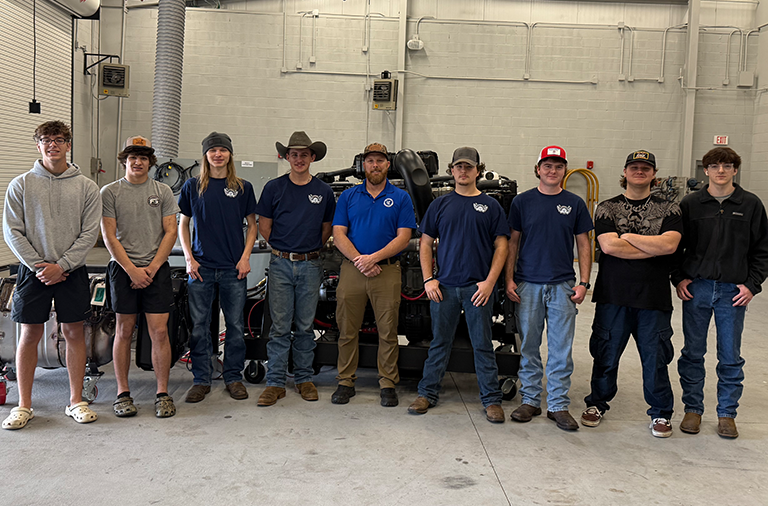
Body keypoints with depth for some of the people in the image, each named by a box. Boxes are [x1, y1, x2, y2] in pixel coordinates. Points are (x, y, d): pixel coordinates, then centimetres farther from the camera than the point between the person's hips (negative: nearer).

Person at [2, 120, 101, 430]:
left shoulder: (86, 187, 2)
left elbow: (90, 233, -2)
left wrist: (61, 265, -11)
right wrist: (38, 265, -10)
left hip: (72, 271, 0)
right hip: (33, 271, 0)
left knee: (74, 332, 5)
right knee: (29, 334, 4)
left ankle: (76, 401, 16)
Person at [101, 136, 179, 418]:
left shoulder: (163, 191, 8)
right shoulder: (110, 192, 4)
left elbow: (170, 232, 4)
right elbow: (109, 237, -1)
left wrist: (152, 267, -7)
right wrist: (132, 269, -10)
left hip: (157, 269, 1)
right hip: (122, 268, 0)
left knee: (159, 331, -3)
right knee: (124, 331, 5)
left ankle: (163, 393, 6)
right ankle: (123, 393, 15)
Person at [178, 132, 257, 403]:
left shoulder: (243, 188, 6)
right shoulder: (192, 186, 6)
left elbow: (252, 226, 10)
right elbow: (182, 225, 10)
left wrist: (245, 258, -2)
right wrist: (189, 258, -1)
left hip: (234, 268, 0)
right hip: (201, 267, 0)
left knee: (235, 325, 5)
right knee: (199, 325, 4)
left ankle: (234, 377, 18)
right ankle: (201, 379, 16)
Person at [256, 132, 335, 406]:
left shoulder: (323, 191, 7)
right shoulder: (274, 188, 2)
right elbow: (264, 226, 6)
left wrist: (310, 249, 11)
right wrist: (284, 248, 7)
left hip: (310, 265, 1)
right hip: (281, 263, -1)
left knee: (306, 326, 8)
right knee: (280, 326, 0)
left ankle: (304, 379, 19)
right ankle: (275, 382, 6)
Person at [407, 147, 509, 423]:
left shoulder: (490, 206, 5)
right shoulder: (440, 204, 9)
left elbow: (501, 246, 3)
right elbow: (425, 243, 10)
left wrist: (490, 281, -7)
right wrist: (428, 279, 0)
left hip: (479, 287, -1)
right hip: (444, 286, 1)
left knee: (483, 344, 5)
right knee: (439, 343, 9)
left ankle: (491, 399, 14)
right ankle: (427, 393, 20)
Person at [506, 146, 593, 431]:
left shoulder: (574, 204, 7)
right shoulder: (522, 202, 5)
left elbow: (583, 245, 8)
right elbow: (513, 242, 7)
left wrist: (584, 282, 0)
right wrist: (509, 279, 0)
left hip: (562, 286, 0)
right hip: (527, 286, 0)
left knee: (561, 350, 3)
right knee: (529, 347, 7)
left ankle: (559, 405, 12)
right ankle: (530, 400, 19)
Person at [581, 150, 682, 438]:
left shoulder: (668, 209, 7)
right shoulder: (607, 208, 5)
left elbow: (669, 244, -11)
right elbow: (608, 245, -11)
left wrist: (628, 236, -7)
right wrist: (654, 248, -9)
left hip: (654, 295, 0)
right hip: (614, 294, 0)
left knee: (656, 356, 6)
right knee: (606, 352, 9)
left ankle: (661, 412, 23)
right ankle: (598, 403, 28)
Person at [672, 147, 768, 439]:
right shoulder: (690, 204, 3)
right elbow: (675, 245, 9)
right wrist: (679, 278, -2)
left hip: (734, 291, 0)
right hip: (696, 288, 1)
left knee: (730, 357, 7)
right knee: (693, 353, 8)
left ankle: (727, 413, 20)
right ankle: (693, 409, 21)